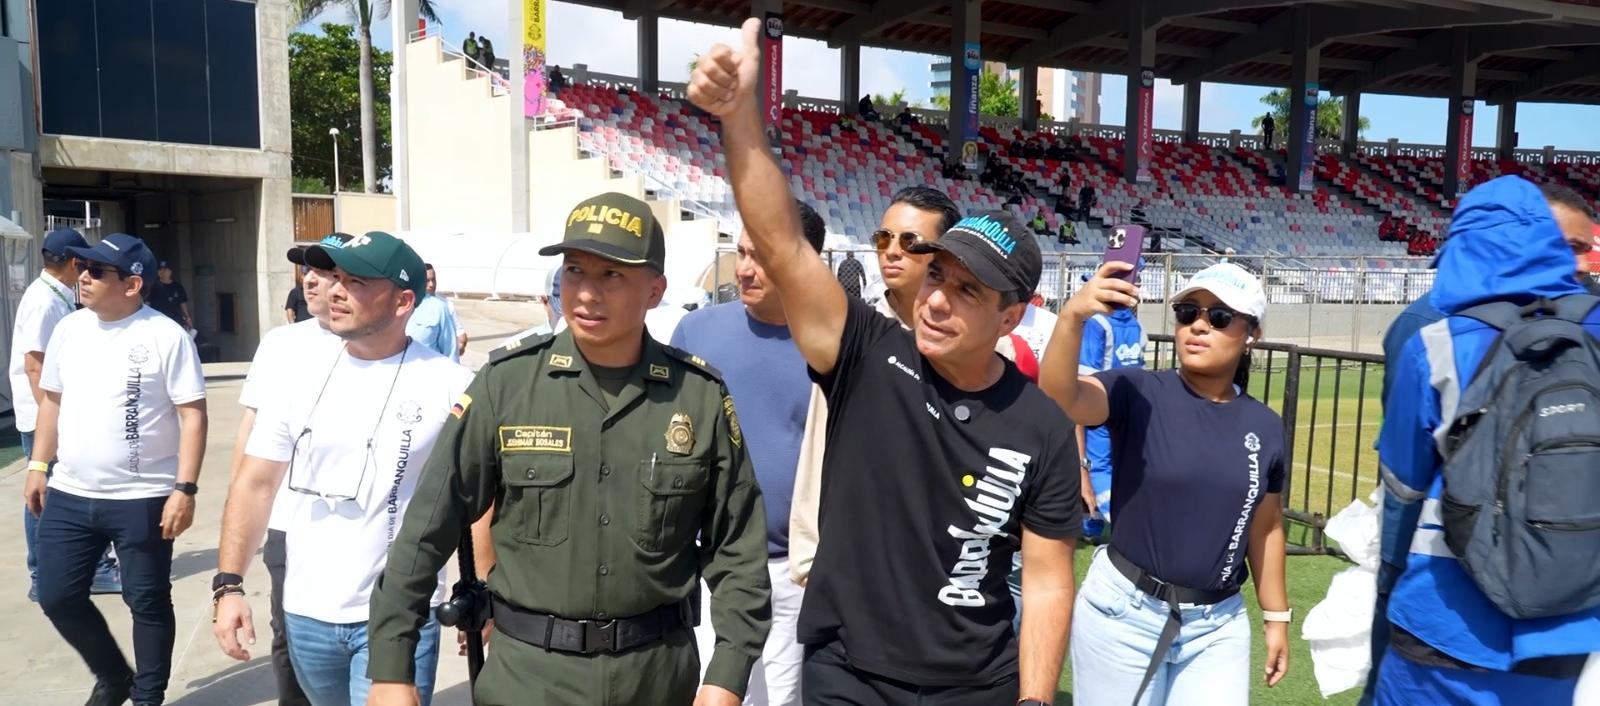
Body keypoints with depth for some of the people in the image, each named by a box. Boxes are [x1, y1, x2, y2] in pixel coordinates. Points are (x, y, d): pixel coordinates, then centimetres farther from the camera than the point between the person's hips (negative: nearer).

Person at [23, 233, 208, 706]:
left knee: (147, 602, 7)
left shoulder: (166, 337, -12)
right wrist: (39, 465, 11)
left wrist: (185, 488, -18)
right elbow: (52, 399, 17)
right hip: (68, 496, 6)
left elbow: (193, 415, -13)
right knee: (58, 597, 11)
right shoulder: (70, 328, 6)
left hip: (142, 500, -6)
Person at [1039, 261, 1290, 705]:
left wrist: (1276, 617, 16)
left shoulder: (1266, 428, 2)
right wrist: (1073, 315, -46)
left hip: (1218, 625, 3)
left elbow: (1265, 528, 12)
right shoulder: (1137, 393, -10)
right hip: (1122, 612, -3)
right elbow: (1058, 398, -30)